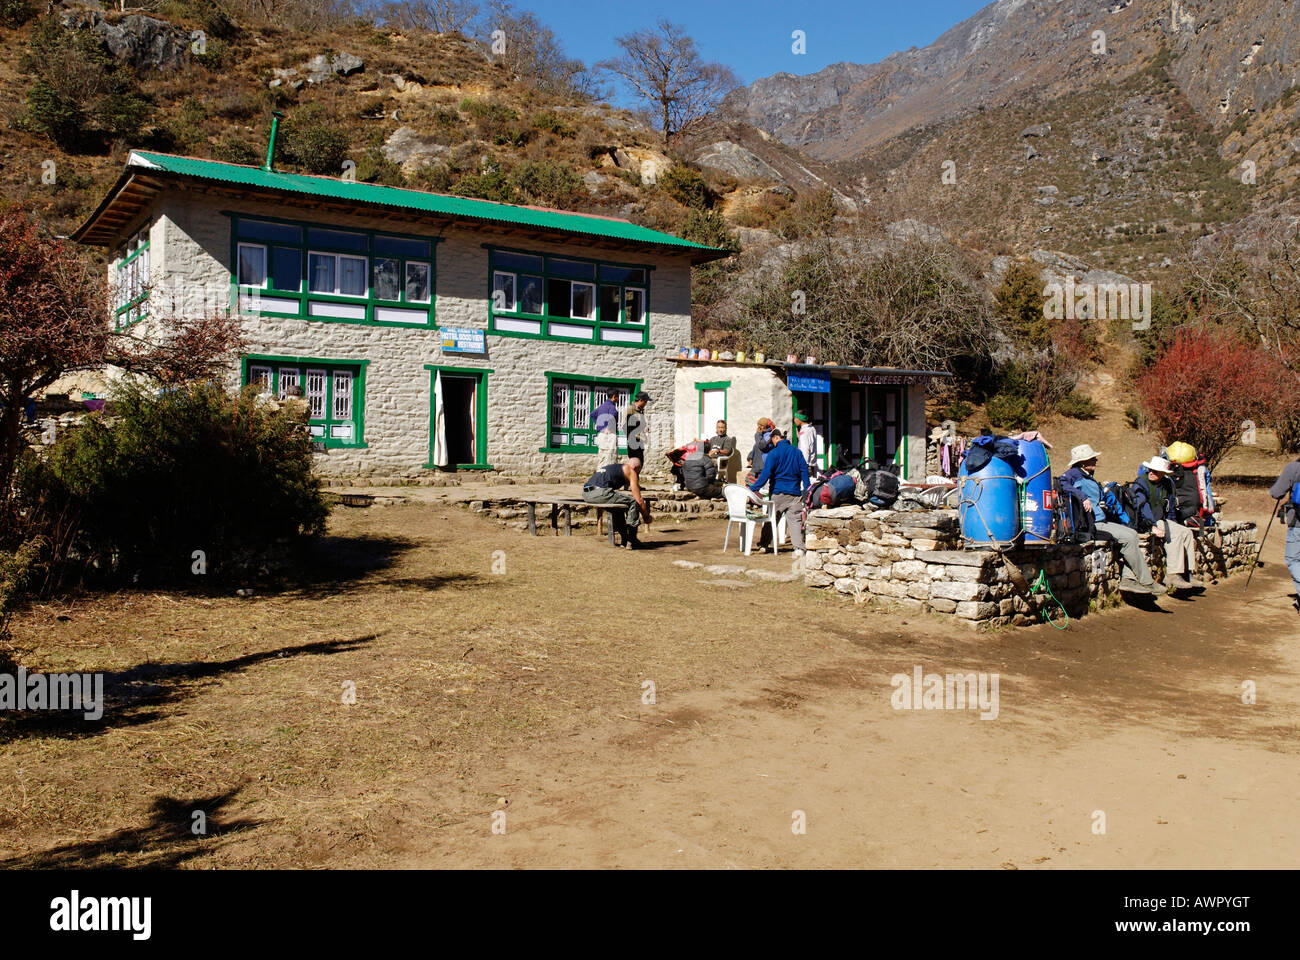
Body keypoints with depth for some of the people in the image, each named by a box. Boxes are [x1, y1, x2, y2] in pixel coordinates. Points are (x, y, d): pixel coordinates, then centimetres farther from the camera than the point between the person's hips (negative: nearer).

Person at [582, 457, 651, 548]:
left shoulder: (613, 467, 34)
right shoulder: (631, 471, 10)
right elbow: (639, 500, 6)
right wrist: (647, 517, 19)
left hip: (586, 493, 9)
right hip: (600, 492, -9)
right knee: (633, 502, 2)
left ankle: (625, 539, 29)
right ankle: (631, 542, 3)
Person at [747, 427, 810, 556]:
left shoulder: (774, 453, -7)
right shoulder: (797, 452, 8)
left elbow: (766, 474, -12)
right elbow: (804, 471, 8)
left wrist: (753, 488, -9)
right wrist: (807, 491, 12)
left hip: (779, 492, -3)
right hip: (795, 492, 3)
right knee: (795, 520, 0)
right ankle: (799, 548, -11)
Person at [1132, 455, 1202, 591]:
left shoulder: (1167, 484, 12)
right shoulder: (1140, 483, -11)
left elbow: (1170, 508, 23)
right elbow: (1142, 507, -21)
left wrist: (1173, 525, 12)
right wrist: (1154, 527, -29)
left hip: (1161, 520, 8)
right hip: (1144, 521, -8)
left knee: (1187, 533, -9)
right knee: (1175, 534, -25)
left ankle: (1189, 573, -8)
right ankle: (1172, 574, -26)